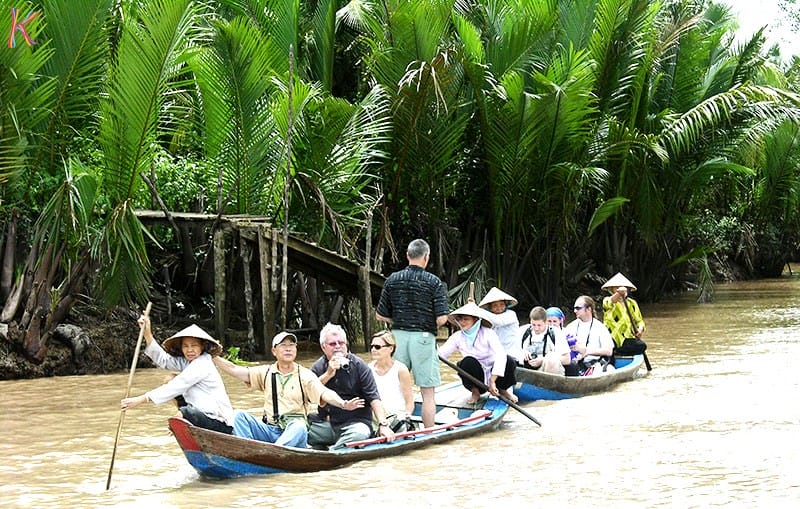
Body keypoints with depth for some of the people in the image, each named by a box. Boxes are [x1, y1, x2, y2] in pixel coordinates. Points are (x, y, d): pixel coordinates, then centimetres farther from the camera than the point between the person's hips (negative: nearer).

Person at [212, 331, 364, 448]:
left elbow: (324, 393, -12)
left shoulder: (305, 375, 3)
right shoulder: (266, 372, 14)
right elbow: (235, 370, 9)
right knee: (239, 415, -16)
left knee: (299, 426, -37)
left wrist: (342, 403, -32)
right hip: (269, 430, 4)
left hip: (294, 432, -4)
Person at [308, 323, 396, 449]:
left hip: (356, 421, -2)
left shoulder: (359, 365, -1)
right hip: (327, 423, 2)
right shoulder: (318, 367, 8)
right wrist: (328, 374, -16)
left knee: (360, 433, -37)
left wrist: (383, 425, -20)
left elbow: (374, 398, -7)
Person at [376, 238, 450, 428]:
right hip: (423, 337, -3)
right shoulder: (434, 282, -7)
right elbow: (441, 319, -12)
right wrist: (430, 325, 9)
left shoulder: (392, 280, 3)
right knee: (428, 392, 3)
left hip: (398, 335, 4)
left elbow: (380, 315, 6)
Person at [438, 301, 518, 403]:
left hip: (493, 375, -1)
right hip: (476, 378, 1)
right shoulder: (457, 336, -4)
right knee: (468, 361, -30)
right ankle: (475, 392, -4)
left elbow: (500, 355, -27)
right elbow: (441, 352, -14)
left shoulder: (488, 333, -14)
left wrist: (492, 381, -37)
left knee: (509, 360, -28)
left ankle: (503, 390, 1)